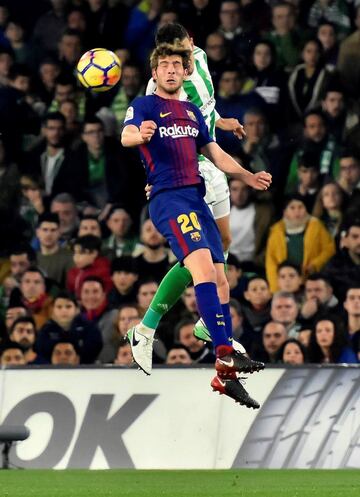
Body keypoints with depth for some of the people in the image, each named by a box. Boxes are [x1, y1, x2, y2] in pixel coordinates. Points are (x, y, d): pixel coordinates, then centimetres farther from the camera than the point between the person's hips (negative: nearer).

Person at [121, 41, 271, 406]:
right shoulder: (144, 105, 2)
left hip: (197, 198, 7)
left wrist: (247, 176, 17)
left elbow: (214, 152, 30)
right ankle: (224, 355, -34)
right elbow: (126, 136, -18)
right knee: (203, 265, -26)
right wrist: (140, 134, -41)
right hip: (168, 198, -7)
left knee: (219, 280, 2)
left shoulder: (191, 112, 21)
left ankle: (225, 376, 4)